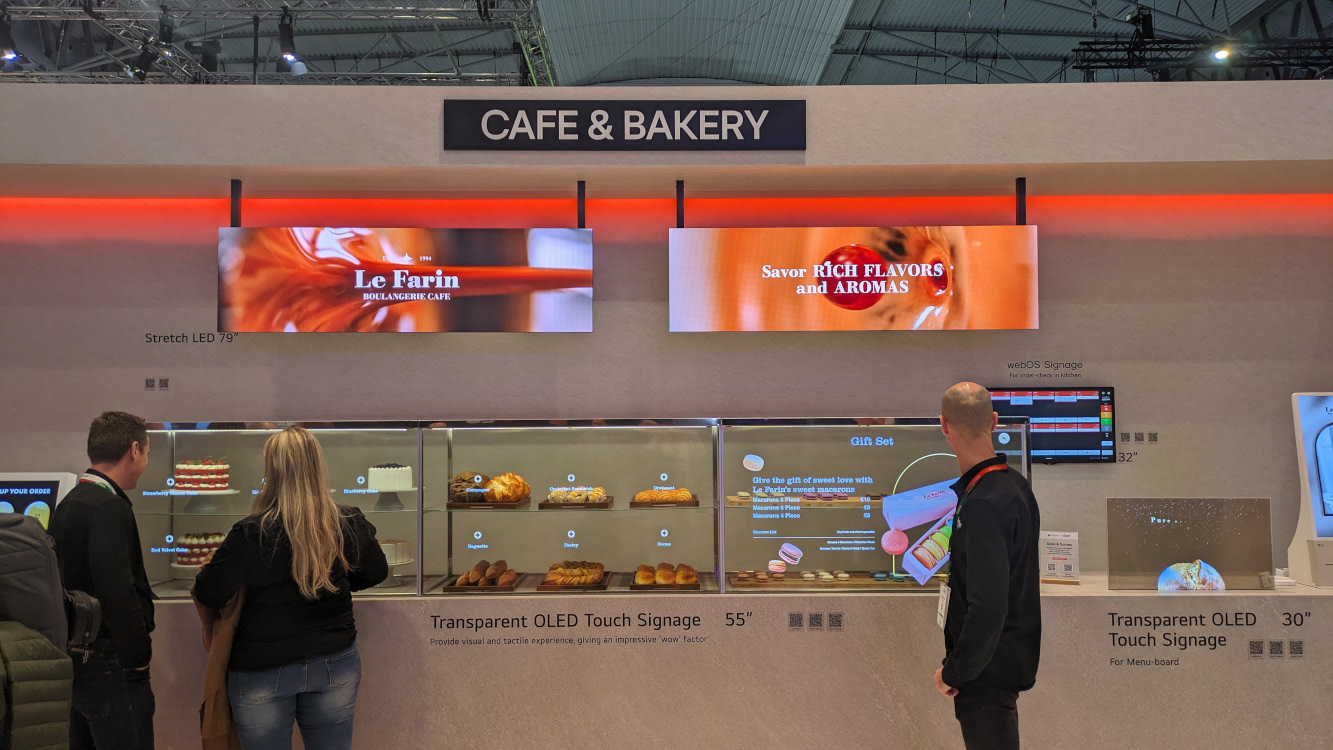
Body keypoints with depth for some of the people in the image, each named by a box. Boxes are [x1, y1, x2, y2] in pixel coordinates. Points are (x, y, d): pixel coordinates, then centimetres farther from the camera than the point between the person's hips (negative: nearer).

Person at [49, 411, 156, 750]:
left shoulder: (67, 504, 12)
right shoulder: (109, 509, -19)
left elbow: (72, 583, 14)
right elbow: (119, 594, -26)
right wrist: (139, 657, -14)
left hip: (75, 657, 10)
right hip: (109, 667, -10)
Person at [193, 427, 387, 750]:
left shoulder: (252, 533, -19)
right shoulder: (349, 524, -8)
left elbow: (208, 595, -13)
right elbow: (377, 572, 9)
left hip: (263, 671, -3)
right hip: (335, 663, 3)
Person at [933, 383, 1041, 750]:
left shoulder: (981, 505, -25)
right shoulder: (1016, 483, 4)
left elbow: (987, 606, -28)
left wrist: (954, 671, -17)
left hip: (987, 667, -10)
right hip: (1015, 657, 10)